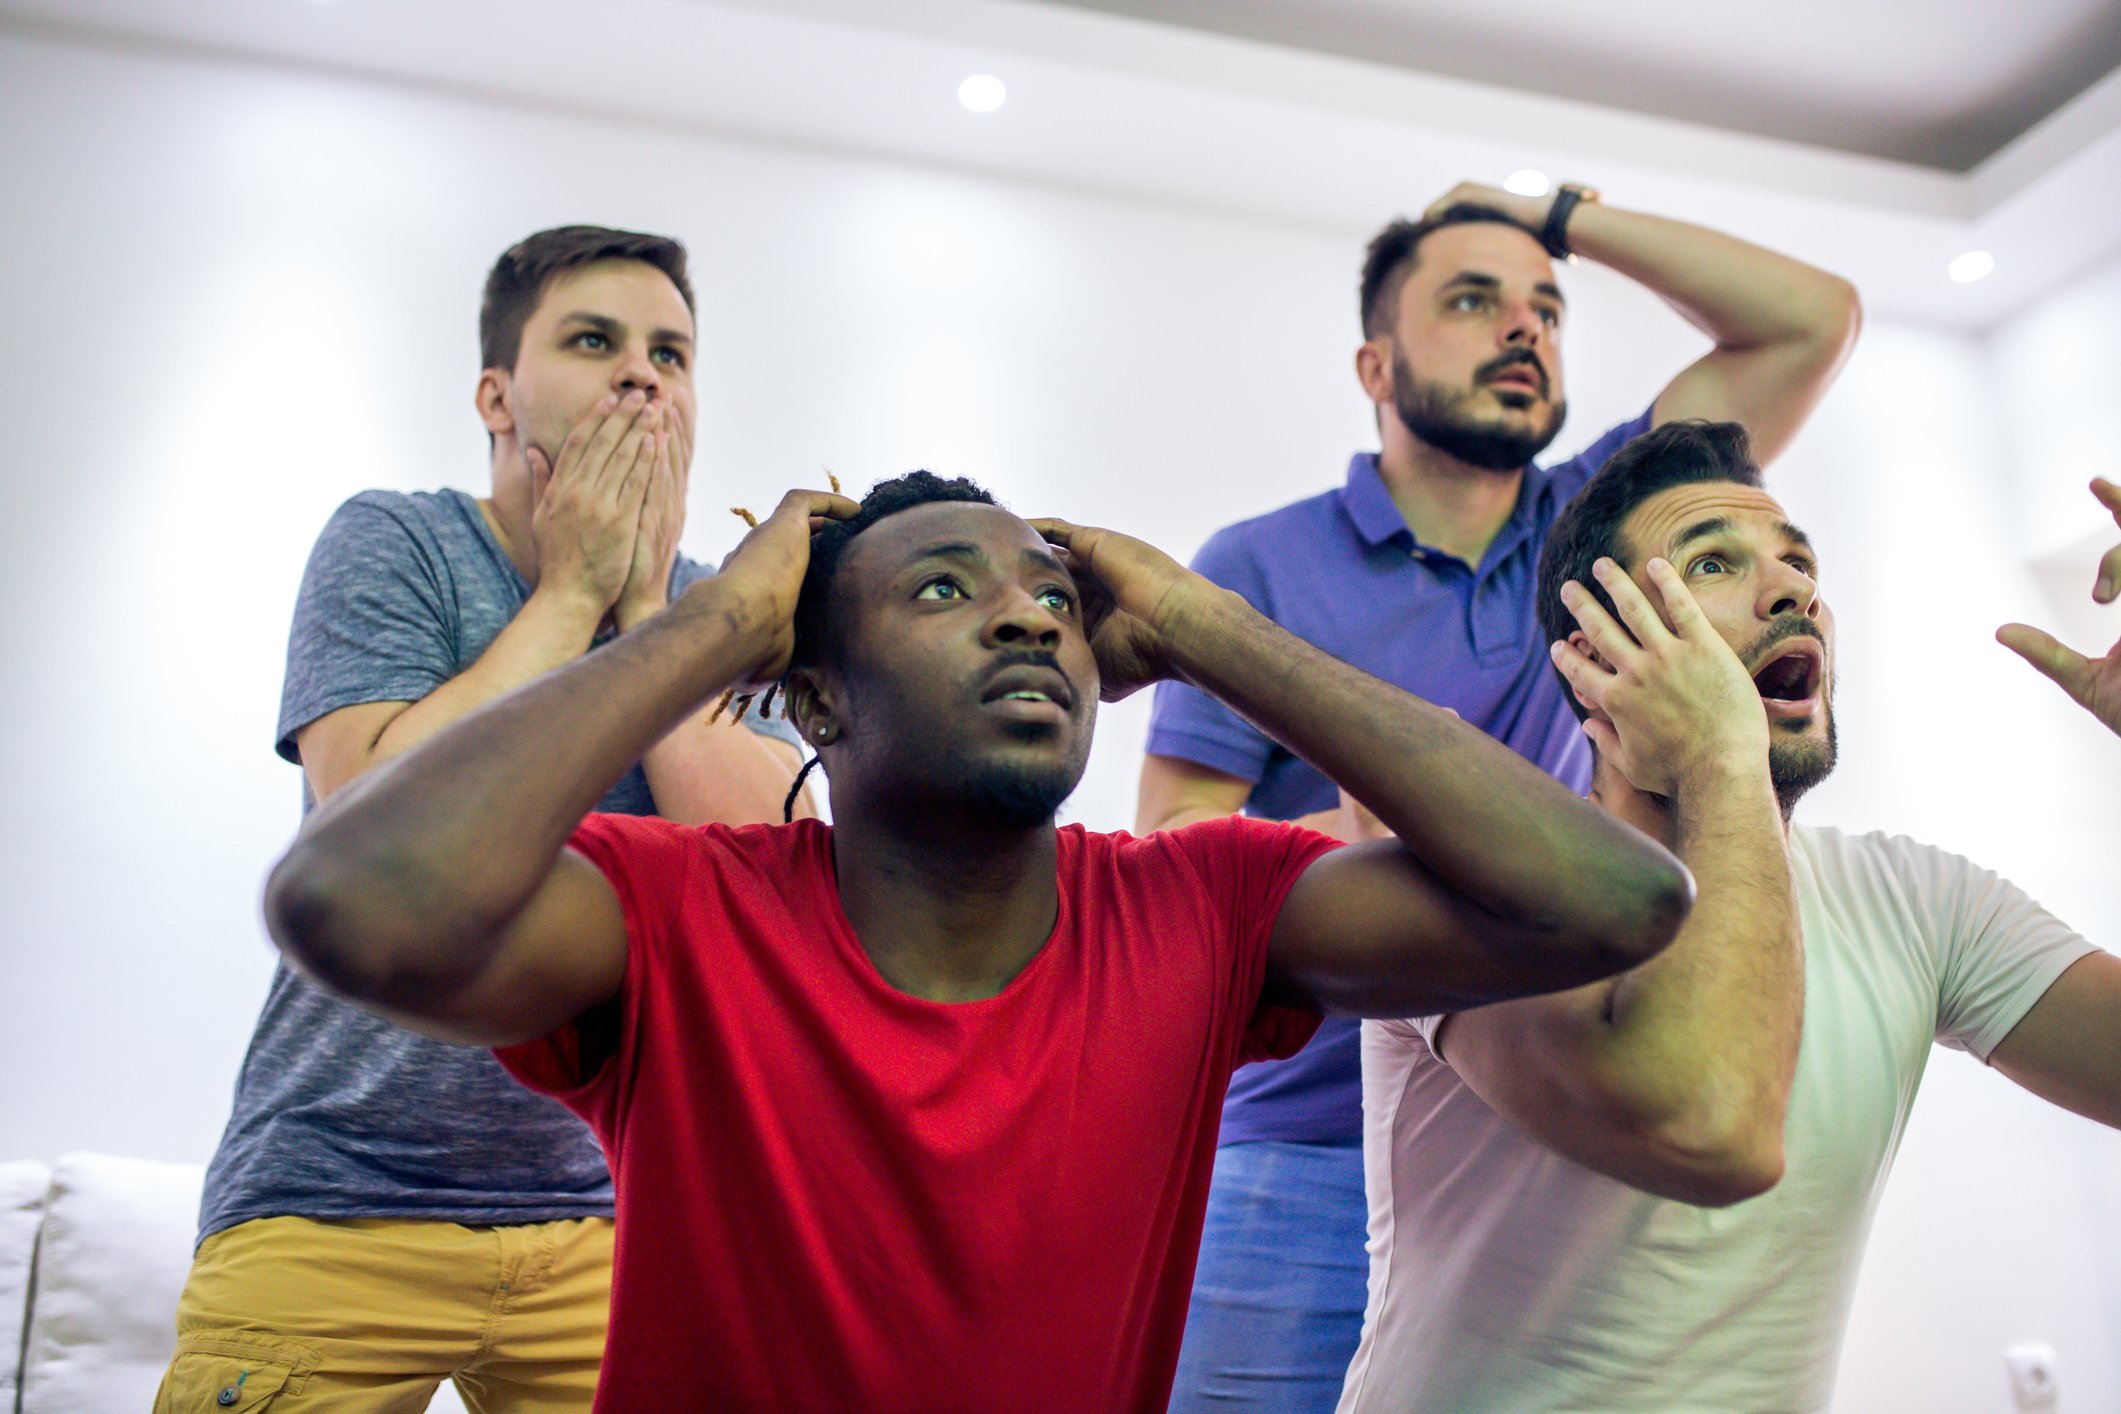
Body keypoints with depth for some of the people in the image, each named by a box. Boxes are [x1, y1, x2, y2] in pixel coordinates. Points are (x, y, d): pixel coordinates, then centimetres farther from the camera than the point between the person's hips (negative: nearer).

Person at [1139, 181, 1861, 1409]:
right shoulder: (1262, 566, -4)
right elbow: (1165, 862, -10)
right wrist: (1350, 833, -28)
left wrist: (1564, 216, 5)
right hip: (1304, 1167, -3)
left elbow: (1816, 319, 6)